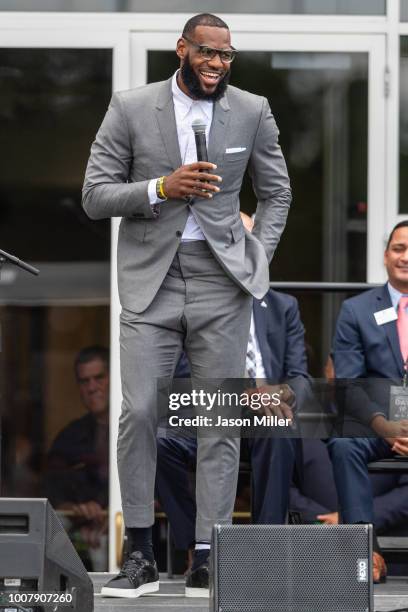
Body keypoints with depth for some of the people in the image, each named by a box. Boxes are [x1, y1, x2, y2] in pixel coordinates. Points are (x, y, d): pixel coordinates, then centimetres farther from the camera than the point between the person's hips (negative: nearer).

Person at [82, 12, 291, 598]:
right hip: (150, 284, -1)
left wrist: (258, 258, 3)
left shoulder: (253, 112, 5)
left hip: (221, 285, 1)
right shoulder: (130, 109, 1)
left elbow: (276, 193, 16)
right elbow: (95, 196, 0)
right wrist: (162, 188, -15)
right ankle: (140, 556, 2)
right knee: (138, 412, -8)